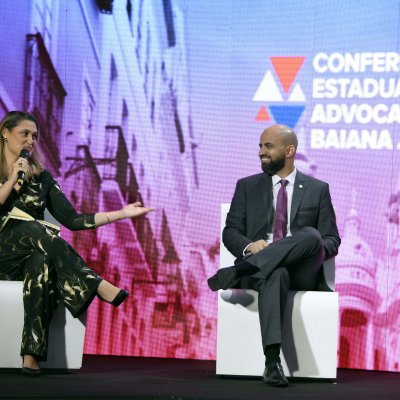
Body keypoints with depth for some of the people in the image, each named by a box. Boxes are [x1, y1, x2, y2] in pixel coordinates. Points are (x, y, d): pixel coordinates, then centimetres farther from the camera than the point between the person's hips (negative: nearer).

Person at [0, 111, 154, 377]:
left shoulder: (40, 176, 15)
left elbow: (72, 220, 10)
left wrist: (122, 213, 3)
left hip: (32, 254, 2)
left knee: (42, 263, -36)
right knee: (31, 226, -34)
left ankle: (32, 354, -48)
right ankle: (97, 285, -41)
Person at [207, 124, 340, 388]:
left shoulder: (317, 189, 15)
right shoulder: (247, 187, 18)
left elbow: (332, 240, 11)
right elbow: (230, 232, 10)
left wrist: (315, 249, -14)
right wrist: (249, 246, -14)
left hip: (301, 272, 1)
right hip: (262, 269, 0)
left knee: (311, 235, -34)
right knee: (276, 275, -40)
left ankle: (236, 272, -40)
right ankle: (272, 361, -53)